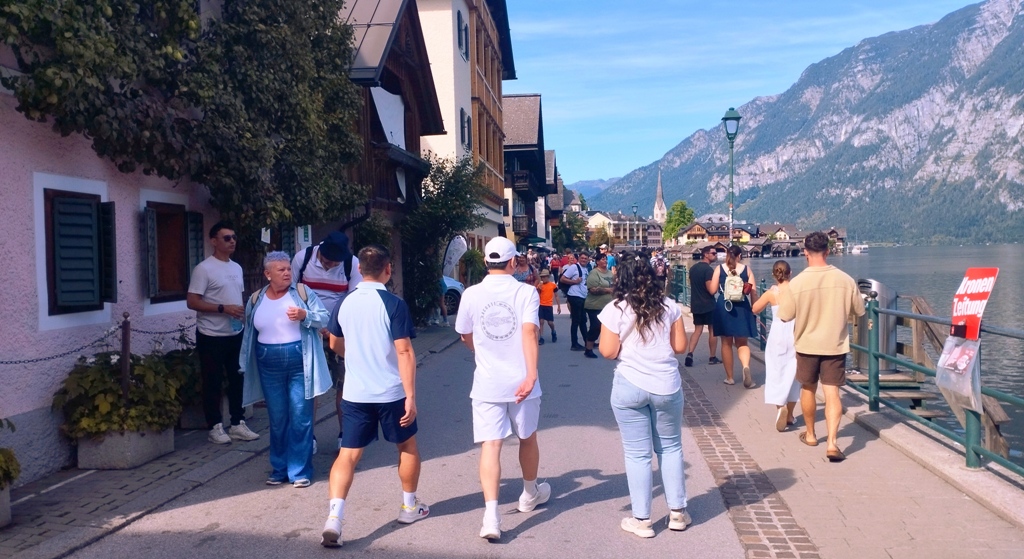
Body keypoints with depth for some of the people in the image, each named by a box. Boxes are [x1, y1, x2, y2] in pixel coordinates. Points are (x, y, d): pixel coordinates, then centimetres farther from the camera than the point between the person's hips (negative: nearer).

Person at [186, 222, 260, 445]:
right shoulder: (204, 269, -12)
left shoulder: (237, 267, 11)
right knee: (213, 383, 3)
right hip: (212, 336, -7)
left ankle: (238, 424, 21)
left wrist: (243, 312, 6)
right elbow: (191, 302, -17)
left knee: (237, 379, 11)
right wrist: (223, 309, -23)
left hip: (236, 334, 7)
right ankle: (215, 427, 13)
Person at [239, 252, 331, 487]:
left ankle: (300, 471, 10)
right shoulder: (256, 300, 7)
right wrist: (245, 364, 17)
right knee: (277, 420, 10)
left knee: (300, 418, 0)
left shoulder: (303, 292, -1)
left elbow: (324, 318, -3)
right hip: (269, 367, 3)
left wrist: (304, 315, -20)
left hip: (300, 364, -3)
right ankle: (279, 469, 23)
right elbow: (249, 334, 16)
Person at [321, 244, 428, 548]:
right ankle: (409, 507, 32)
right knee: (408, 447, 19)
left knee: (348, 454, 5)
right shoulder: (394, 304, -13)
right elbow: (404, 352, -17)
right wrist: (411, 396, -15)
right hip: (391, 393, -3)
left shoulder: (344, 303, 2)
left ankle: (334, 517, -11)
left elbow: (335, 345, 17)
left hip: (355, 393, 3)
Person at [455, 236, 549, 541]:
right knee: (527, 438, 21)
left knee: (490, 445, -1)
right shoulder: (526, 292, -7)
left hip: (487, 383, 0)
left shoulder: (471, 294, -1)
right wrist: (531, 375, -27)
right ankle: (530, 494, 41)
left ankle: (491, 514, -14)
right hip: (521, 380, 0)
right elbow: (529, 333, -21)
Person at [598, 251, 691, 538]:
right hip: (666, 386, 2)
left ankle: (641, 519, 14)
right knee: (670, 447, 17)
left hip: (630, 387, -2)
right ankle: (677, 512, 26)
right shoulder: (669, 306, 0)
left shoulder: (614, 310, -8)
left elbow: (608, 352, -8)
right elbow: (680, 345, 4)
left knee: (637, 453, 6)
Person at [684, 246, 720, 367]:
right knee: (712, 330, 7)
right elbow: (711, 289, -22)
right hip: (708, 305, -6)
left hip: (696, 304, 7)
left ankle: (689, 354, -10)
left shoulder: (693, 268, 9)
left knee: (697, 330, 8)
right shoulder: (708, 269, -16)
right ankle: (713, 358, 14)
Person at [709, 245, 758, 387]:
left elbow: (712, 290, -3)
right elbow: (753, 291, -1)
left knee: (726, 343, 11)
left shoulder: (719, 269, -2)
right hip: (742, 308, 1)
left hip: (724, 307, 0)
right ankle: (746, 367, -18)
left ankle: (729, 377, 14)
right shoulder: (746, 269, 1)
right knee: (742, 343, 11)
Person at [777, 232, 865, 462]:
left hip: (807, 345, 0)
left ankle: (810, 435, 33)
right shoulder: (845, 280, -10)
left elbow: (785, 316, -8)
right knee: (832, 393, 1)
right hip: (835, 345, 0)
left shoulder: (796, 283, -15)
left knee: (808, 389, 18)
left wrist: (782, 295, 9)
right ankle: (832, 443, -10)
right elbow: (859, 311, 3)